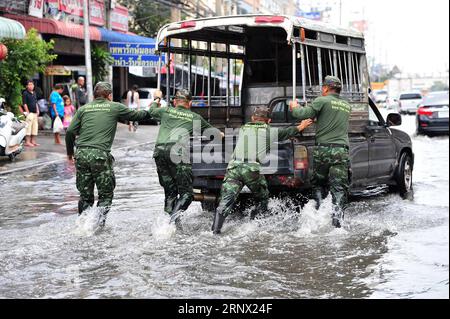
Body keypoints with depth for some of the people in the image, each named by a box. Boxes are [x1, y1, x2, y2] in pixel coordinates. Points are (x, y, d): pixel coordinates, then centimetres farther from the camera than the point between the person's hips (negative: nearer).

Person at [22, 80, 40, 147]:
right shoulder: (25, 93, -6)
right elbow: (24, 104, -11)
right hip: (29, 113, -8)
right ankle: (27, 142, -9)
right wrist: (27, 112, -15)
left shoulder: (34, 93, 16)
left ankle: (33, 141, 16)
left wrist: (37, 111, 13)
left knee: (35, 127, 10)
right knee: (28, 127, -10)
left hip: (35, 113, 8)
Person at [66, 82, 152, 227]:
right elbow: (135, 115, 20)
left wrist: (70, 152, 21)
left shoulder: (83, 109, 14)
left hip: (81, 154, 4)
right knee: (106, 194, 7)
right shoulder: (115, 107, 7)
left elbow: (70, 132, 8)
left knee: (85, 195, 13)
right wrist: (150, 112, 39)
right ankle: (99, 221, -6)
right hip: (100, 155, -4)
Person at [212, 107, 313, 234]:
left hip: (233, 166, 3)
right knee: (263, 199, 20)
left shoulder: (243, 129, 25)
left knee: (226, 201, -6)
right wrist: (302, 126, 56)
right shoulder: (270, 131, 18)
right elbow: (289, 132, 36)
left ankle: (215, 230, -21)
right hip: (252, 168, -3)